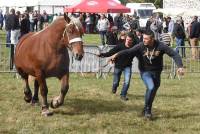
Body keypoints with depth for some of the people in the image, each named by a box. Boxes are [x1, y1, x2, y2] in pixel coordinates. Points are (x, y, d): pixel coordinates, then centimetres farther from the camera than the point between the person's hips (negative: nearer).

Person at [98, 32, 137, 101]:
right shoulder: (120, 46, -19)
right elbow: (110, 52, -21)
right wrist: (103, 55, -33)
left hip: (127, 66, 1)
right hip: (118, 66, 0)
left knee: (127, 81, -16)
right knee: (116, 82, 14)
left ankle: (123, 95, 4)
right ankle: (114, 89, 51)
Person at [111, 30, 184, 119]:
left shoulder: (160, 46, -17)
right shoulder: (140, 47, -18)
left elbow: (174, 54, -16)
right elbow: (128, 52, -28)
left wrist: (180, 66, -28)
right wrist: (117, 55, -45)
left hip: (156, 72, 3)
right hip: (145, 72, -2)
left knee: (153, 91, 13)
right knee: (151, 87, -26)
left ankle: (147, 111, 36)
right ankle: (147, 109, -5)